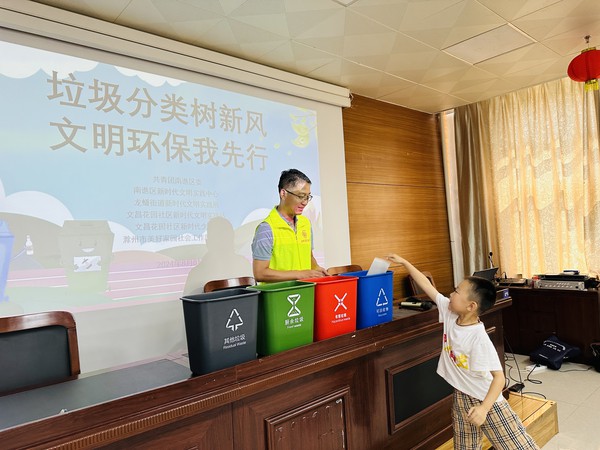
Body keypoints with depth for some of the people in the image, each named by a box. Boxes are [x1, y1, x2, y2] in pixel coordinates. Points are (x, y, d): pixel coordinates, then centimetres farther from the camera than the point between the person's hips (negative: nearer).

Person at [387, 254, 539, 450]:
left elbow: (499, 377, -26)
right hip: (462, 397, 6)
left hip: (486, 399, -6)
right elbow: (427, 286, -5)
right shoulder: (450, 313, -10)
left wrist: (484, 408, -35)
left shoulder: (479, 338, -28)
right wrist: (404, 262, -1)